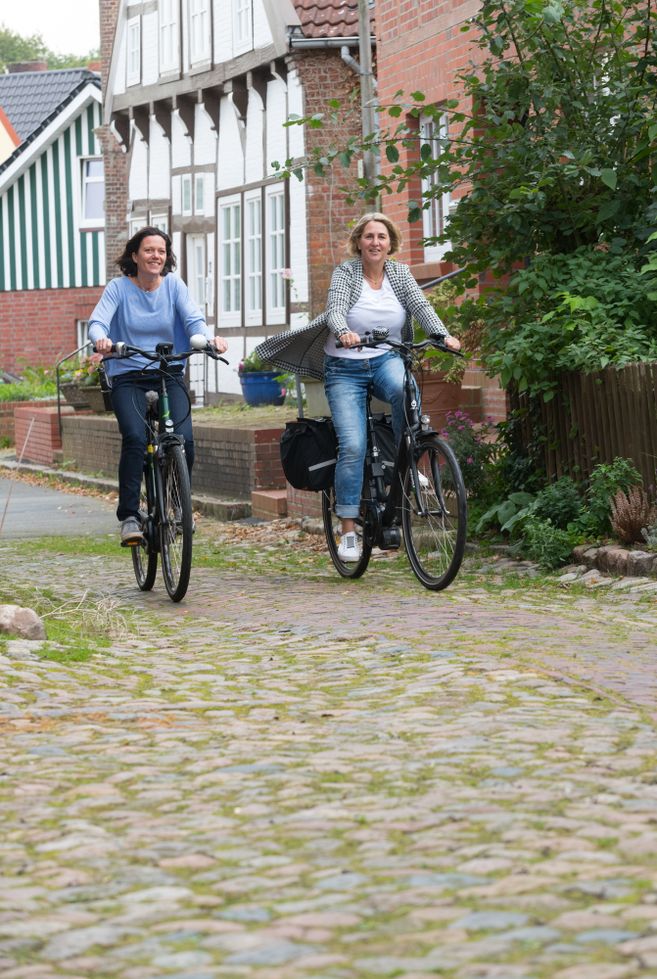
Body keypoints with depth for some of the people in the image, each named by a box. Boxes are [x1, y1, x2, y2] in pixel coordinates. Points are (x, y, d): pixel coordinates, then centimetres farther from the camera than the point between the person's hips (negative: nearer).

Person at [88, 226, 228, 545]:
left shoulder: (174, 285, 5)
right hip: (127, 378, -2)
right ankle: (129, 516, -16)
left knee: (184, 439, -17)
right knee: (135, 438, -24)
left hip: (169, 375, 2)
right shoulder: (119, 288, 0)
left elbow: (193, 319, -8)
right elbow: (97, 322, -13)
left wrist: (209, 338, -31)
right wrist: (101, 339, -38)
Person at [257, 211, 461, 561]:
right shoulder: (345, 272, -6)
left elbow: (422, 307, -8)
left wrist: (444, 336, -27)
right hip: (345, 370, -2)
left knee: (405, 390, -35)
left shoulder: (399, 272, 4)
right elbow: (335, 312, -21)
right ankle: (348, 531, -10)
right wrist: (345, 333, -44)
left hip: (386, 361, 2)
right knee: (353, 446, -16)